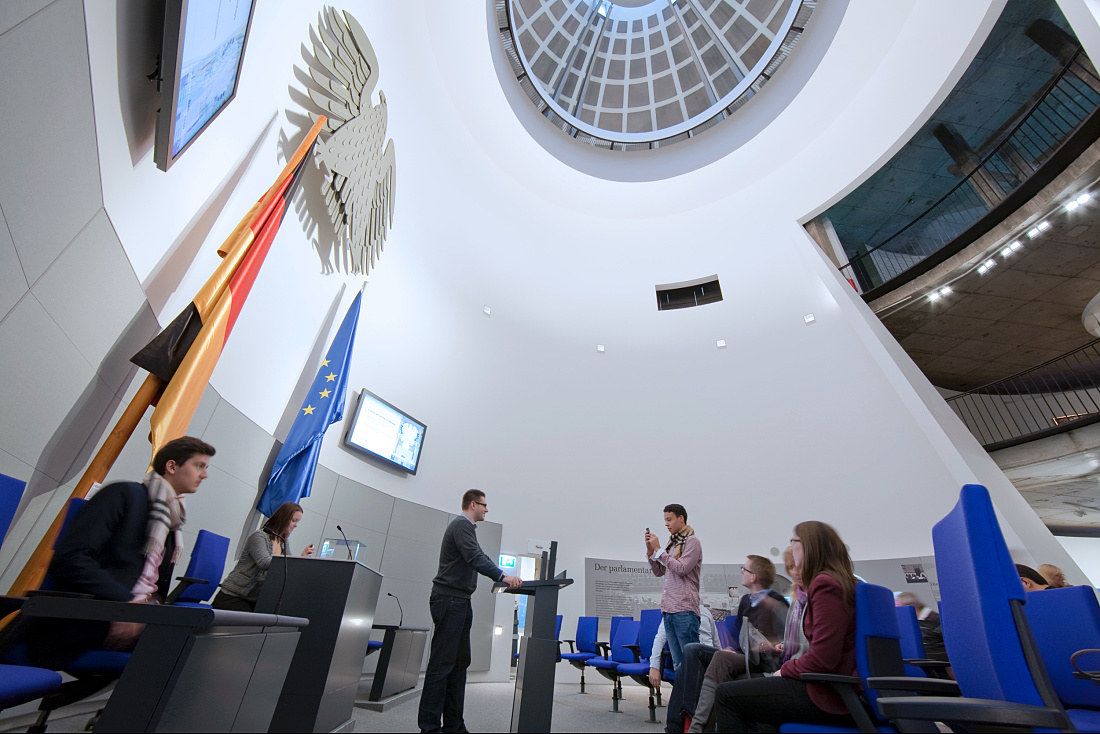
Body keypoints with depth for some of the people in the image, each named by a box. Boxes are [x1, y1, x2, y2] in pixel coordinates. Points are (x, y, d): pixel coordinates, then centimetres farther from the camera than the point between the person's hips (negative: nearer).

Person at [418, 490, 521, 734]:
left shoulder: (466, 527, 21)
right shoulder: (461, 525, -13)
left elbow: (480, 557, 22)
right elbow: (475, 558, -26)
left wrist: (506, 578, 18)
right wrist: (502, 576, -32)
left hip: (459, 601, 10)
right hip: (450, 599, -10)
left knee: (459, 662, 12)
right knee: (442, 663, -5)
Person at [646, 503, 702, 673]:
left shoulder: (692, 541, -5)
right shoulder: (672, 542, 16)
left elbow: (681, 568, -18)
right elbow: (658, 572, 17)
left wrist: (658, 549, -14)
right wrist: (650, 550, 3)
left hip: (684, 609, -8)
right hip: (668, 609, 8)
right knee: (677, 662, 12)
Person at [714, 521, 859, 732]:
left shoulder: (825, 584, -17)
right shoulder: (840, 583, 14)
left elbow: (822, 659, -23)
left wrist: (785, 670, -7)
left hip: (828, 697, -10)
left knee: (726, 694, -9)